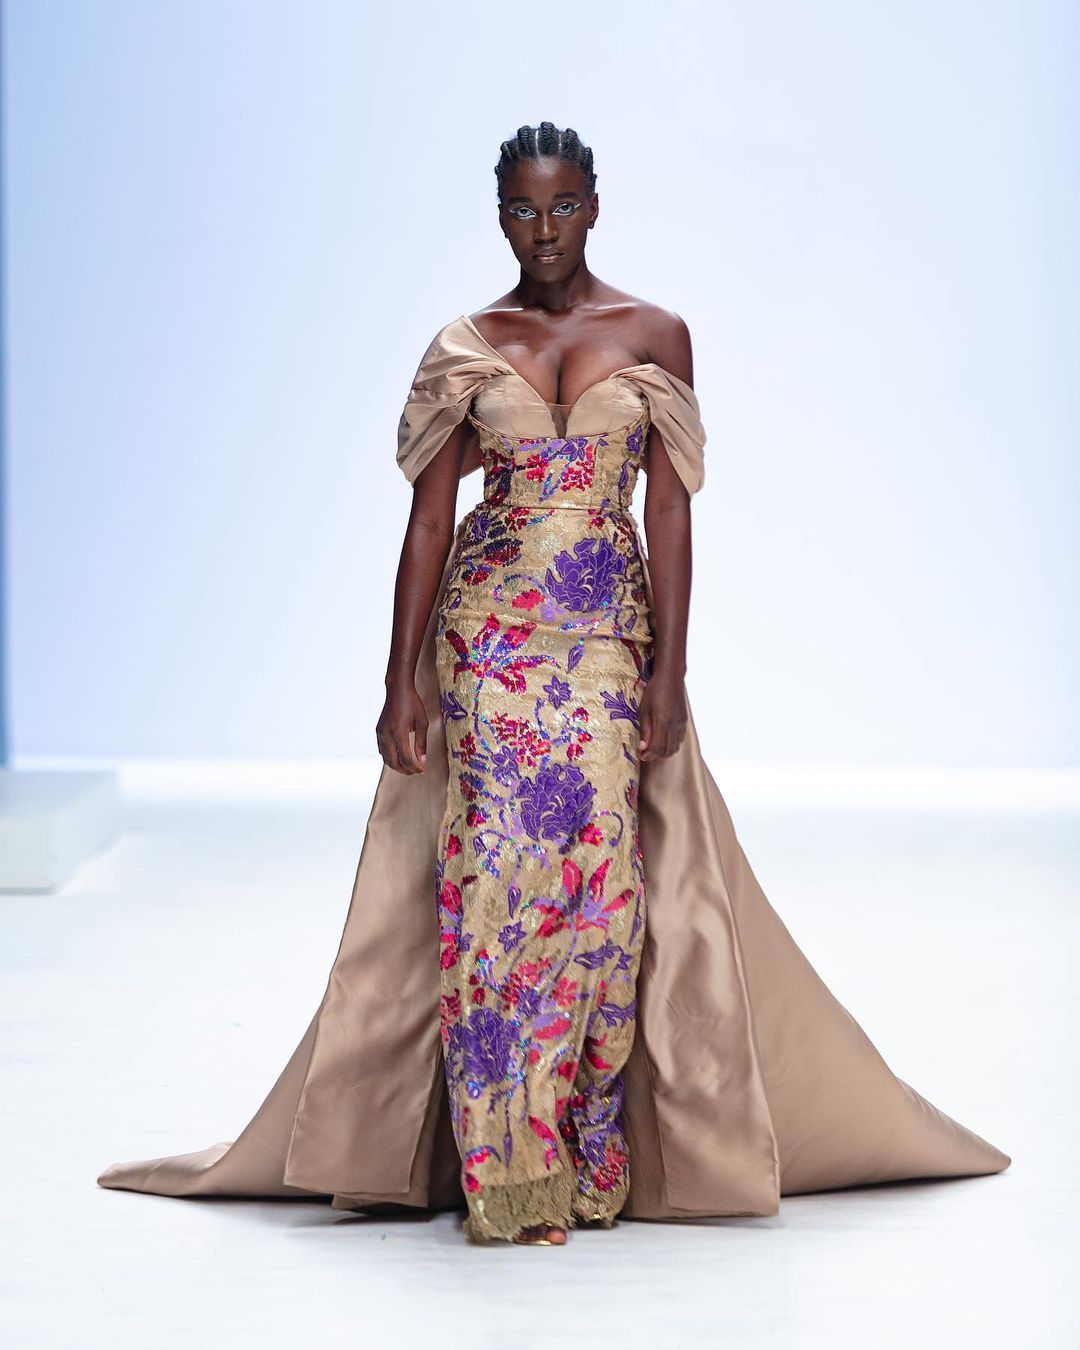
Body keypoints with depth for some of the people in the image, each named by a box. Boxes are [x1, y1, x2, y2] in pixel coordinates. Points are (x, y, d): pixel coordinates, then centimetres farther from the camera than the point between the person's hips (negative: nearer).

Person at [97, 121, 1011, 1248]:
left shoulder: (654, 336, 7)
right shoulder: (464, 348, 7)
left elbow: (667, 511, 3)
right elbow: (428, 518, 4)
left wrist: (670, 664, -4)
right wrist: (403, 677, -2)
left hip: (610, 635, 0)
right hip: (488, 631, 0)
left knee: (602, 876, -4)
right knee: (493, 871, -7)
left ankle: (593, 1159, 5)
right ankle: (507, 1171, -3)